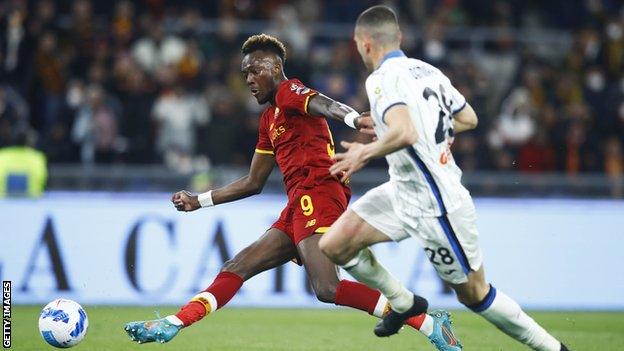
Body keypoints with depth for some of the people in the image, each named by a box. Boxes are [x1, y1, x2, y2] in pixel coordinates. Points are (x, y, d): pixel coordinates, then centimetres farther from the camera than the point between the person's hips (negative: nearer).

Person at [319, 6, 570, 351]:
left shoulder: (382, 78, -19)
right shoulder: (427, 70, 6)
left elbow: (405, 133, -36)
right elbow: (468, 119, 17)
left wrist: (365, 153, -20)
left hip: (436, 208, -9)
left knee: (474, 294, 5)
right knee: (334, 245, 4)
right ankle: (403, 303, 24)